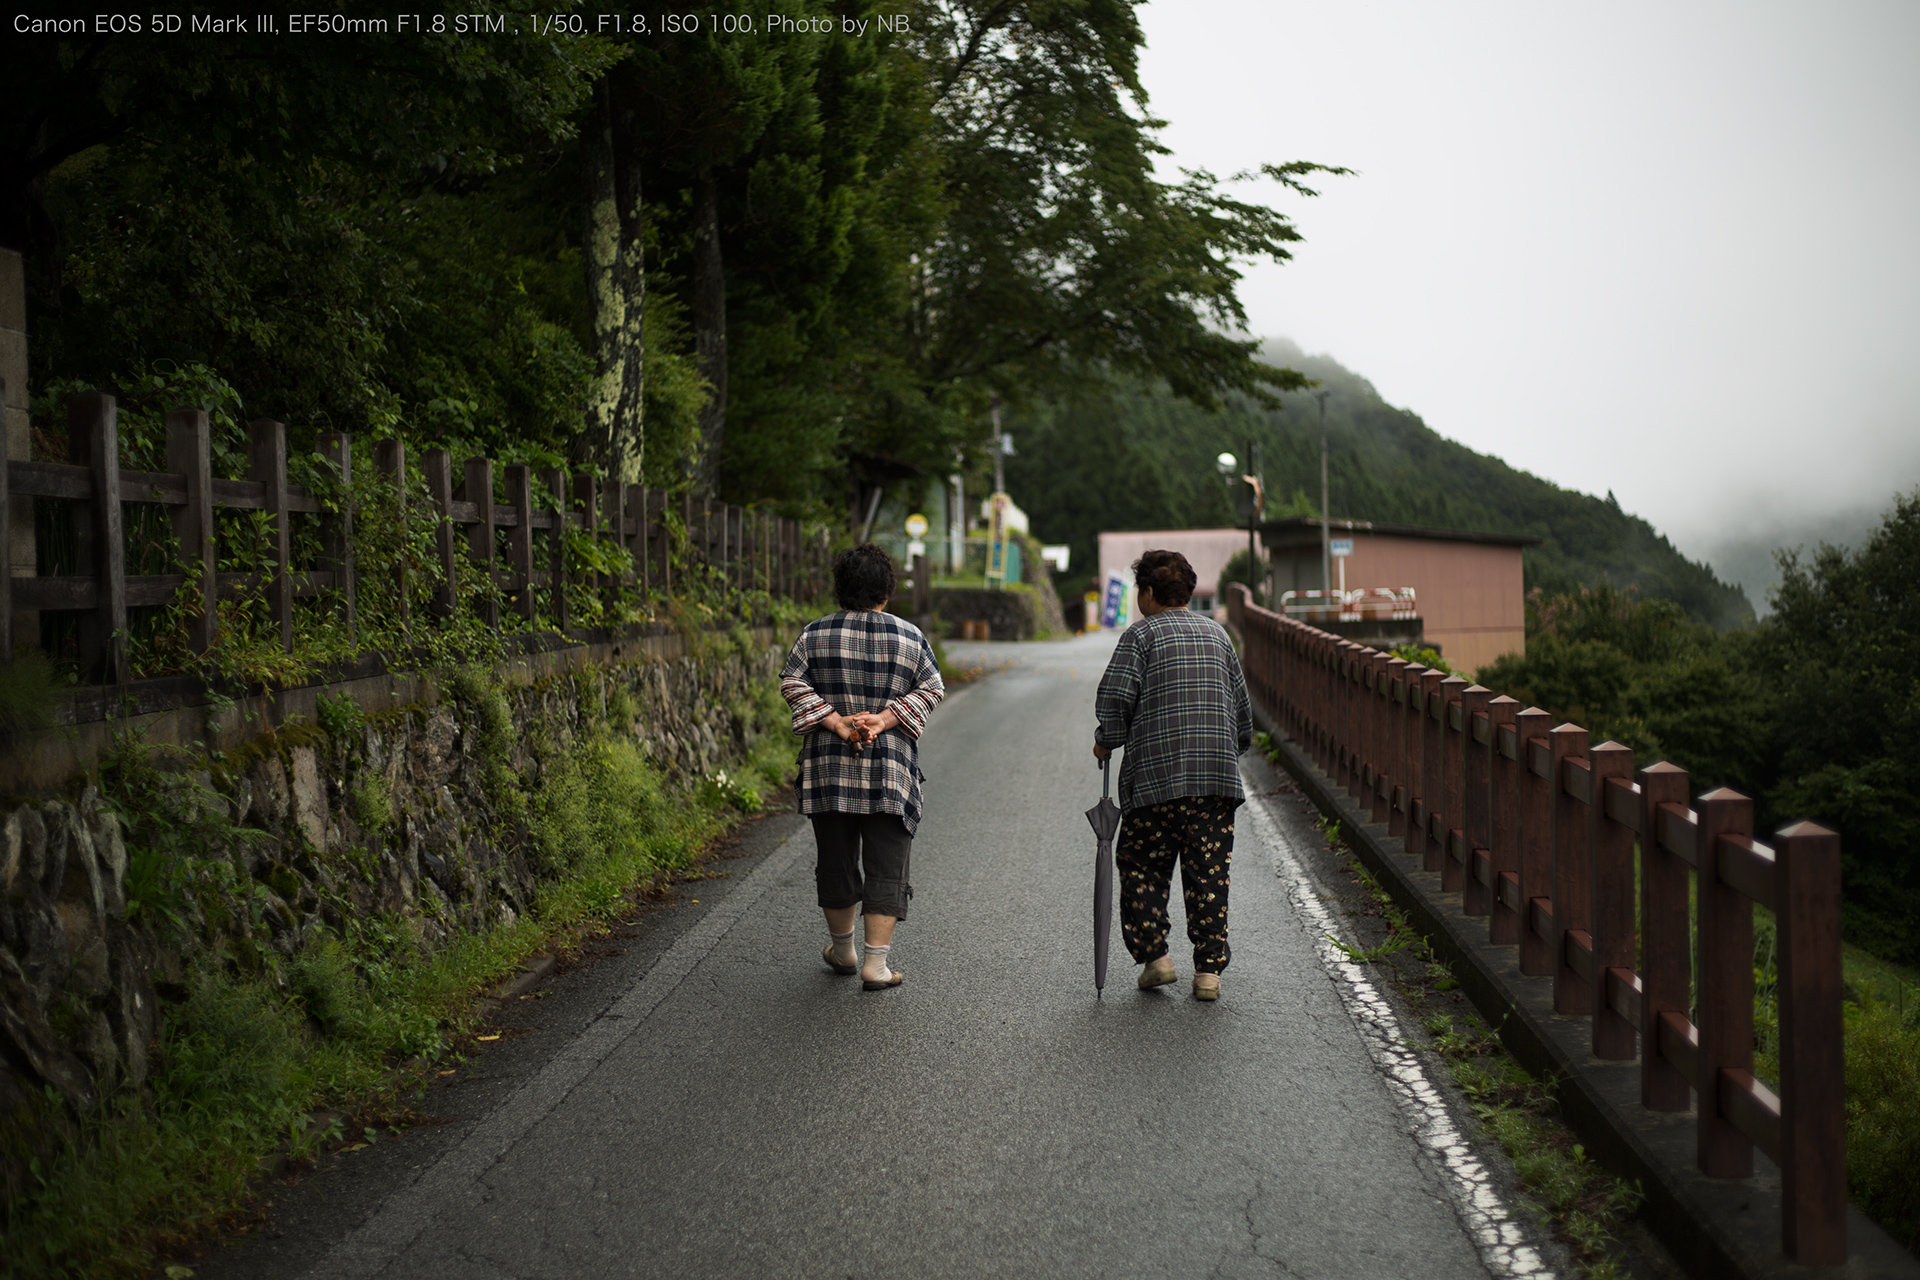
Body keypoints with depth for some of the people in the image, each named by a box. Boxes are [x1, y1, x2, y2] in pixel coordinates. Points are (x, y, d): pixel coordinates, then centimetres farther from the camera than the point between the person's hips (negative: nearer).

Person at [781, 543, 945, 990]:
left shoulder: (815, 634, 4)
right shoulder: (910, 636, 3)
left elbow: (793, 683, -2)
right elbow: (930, 689, -1)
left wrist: (835, 722, -7)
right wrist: (884, 720, -7)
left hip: (828, 768, 2)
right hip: (892, 771, -1)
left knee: (836, 859, 14)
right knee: (886, 866, 2)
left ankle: (842, 949, 28)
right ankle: (877, 962, -4)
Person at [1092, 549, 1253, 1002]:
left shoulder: (1141, 634, -1)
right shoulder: (1217, 633, 14)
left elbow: (1114, 698, -11)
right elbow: (1242, 703, 17)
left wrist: (1106, 742, 5)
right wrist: (1234, 747, 31)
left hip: (1154, 774, -4)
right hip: (1217, 777, 4)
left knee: (1143, 869, 9)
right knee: (1209, 875, 5)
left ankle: (1154, 955, 2)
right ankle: (1209, 970, 5)